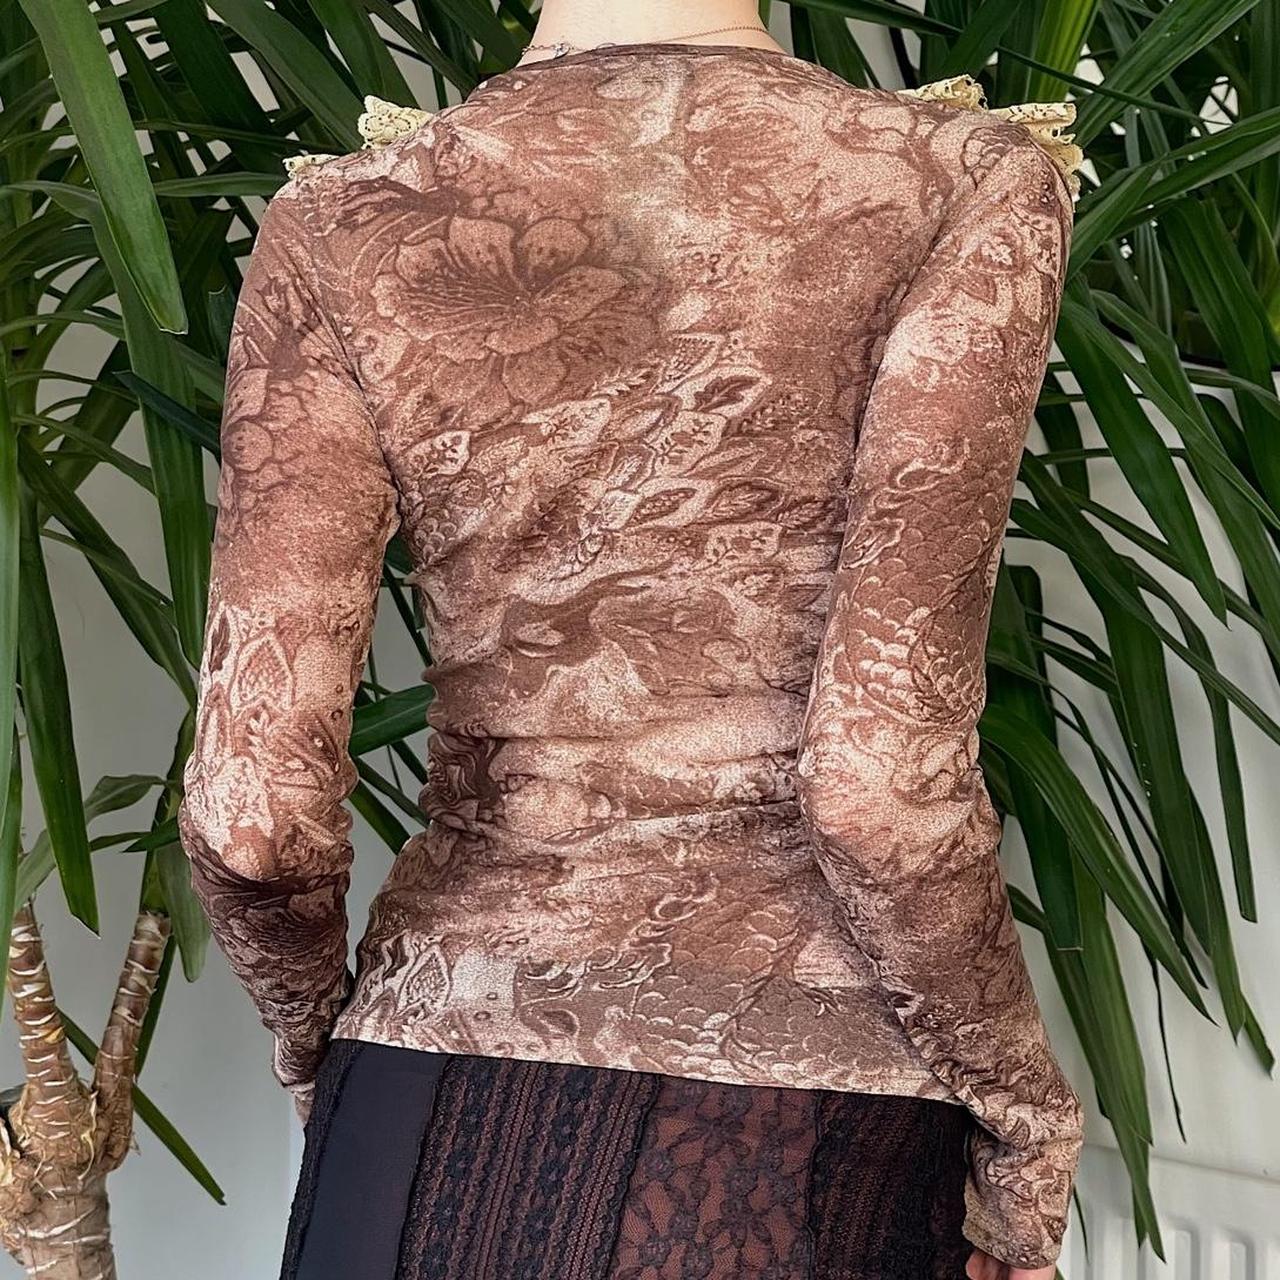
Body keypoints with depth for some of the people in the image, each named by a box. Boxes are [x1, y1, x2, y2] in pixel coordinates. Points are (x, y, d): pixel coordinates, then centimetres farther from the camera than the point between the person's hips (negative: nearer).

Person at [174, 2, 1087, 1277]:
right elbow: (884, 776, -17)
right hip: (822, 1152, -1)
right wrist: (1028, 1124, -2)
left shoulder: (345, 224, -5)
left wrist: (315, 1026, 10)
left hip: (447, 1126, 2)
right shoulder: (967, 182, -9)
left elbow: (253, 808, -10)